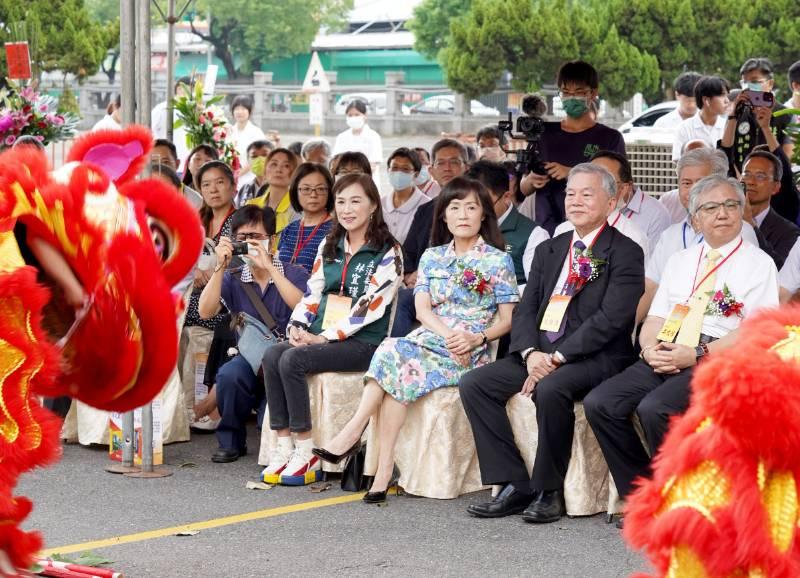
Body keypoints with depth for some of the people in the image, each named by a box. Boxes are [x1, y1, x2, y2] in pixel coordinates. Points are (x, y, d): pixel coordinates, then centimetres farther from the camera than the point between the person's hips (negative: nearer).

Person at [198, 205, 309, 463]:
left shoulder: (293, 274, 1)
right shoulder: (233, 279, 7)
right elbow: (205, 312, -9)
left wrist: (269, 267, -24)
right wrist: (220, 267, -17)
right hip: (248, 358, 2)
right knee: (228, 374, -33)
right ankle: (231, 440, -8)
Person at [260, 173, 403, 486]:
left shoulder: (388, 252, -4)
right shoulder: (329, 246, 18)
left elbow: (369, 307, -13)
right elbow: (312, 293, 15)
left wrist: (324, 337, -17)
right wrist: (297, 327, -5)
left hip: (362, 342, -6)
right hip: (318, 337, 6)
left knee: (293, 360, -29)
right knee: (272, 356, -22)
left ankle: (306, 455, -22)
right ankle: (283, 447, -23)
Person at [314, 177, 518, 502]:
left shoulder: (498, 260, 6)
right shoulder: (432, 257, 18)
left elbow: (507, 318, 4)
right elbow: (422, 309, 6)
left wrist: (476, 339, -16)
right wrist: (449, 336, -13)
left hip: (472, 351, -3)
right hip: (429, 338, 4)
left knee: (397, 363, -31)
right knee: (393, 351, -32)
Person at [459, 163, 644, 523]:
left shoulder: (625, 253, -3)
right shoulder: (549, 250, 19)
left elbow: (611, 318, -14)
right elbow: (526, 308, 13)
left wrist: (557, 357, -19)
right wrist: (531, 353, -9)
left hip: (595, 358, -7)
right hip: (541, 354, 7)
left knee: (551, 389, -37)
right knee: (474, 383, -11)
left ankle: (549, 491, -19)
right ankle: (515, 486, -12)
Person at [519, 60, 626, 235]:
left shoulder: (610, 138, 5)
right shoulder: (544, 133, 14)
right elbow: (523, 189, 17)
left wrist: (572, 174, -16)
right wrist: (532, 181, -5)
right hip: (545, 230, 2)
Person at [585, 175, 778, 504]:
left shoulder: (758, 263, 6)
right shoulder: (680, 261, 24)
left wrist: (698, 354, -15)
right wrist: (650, 348, -4)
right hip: (665, 358, 6)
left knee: (654, 408, -32)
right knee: (599, 403, -17)